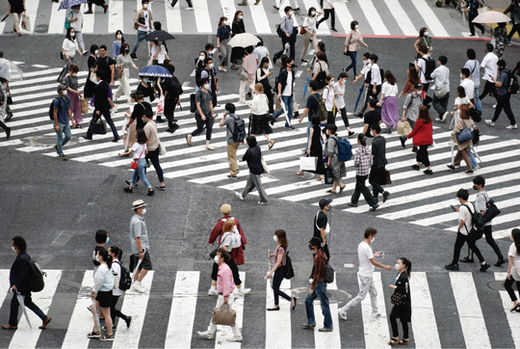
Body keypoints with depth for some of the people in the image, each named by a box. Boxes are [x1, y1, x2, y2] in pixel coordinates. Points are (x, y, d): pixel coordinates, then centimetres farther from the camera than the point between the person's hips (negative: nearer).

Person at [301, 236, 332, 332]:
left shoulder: (318, 257, -23)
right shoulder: (321, 253, 7)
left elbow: (317, 274, -23)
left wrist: (312, 287, -20)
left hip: (320, 284, -10)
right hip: (319, 283, 10)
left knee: (324, 304, 0)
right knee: (308, 300, 16)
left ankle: (328, 326, 8)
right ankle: (311, 322, 23)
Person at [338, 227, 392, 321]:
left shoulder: (361, 245, 4)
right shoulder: (366, 248, -26)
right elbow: (373, 262, -23)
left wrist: (374, 255, 21)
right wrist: (385, 267, -14)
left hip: (368, 275, 10)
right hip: (365, 276, -10)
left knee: (373, 293, 18)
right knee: (361, 296, -3)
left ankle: (375, 312, 27)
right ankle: (343, 310, -1)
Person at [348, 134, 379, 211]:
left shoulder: (358, 150, -20)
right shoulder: (368, 148, 0)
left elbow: (356, 162, -22)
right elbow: (370, 160, 6)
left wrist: (355, 164, 0)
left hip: (360, 172, -7)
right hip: (366, 171, 8)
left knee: (363, 188, 0)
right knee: (358, 186, 22)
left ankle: (374, 203, -6)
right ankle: (354, 202, 35)